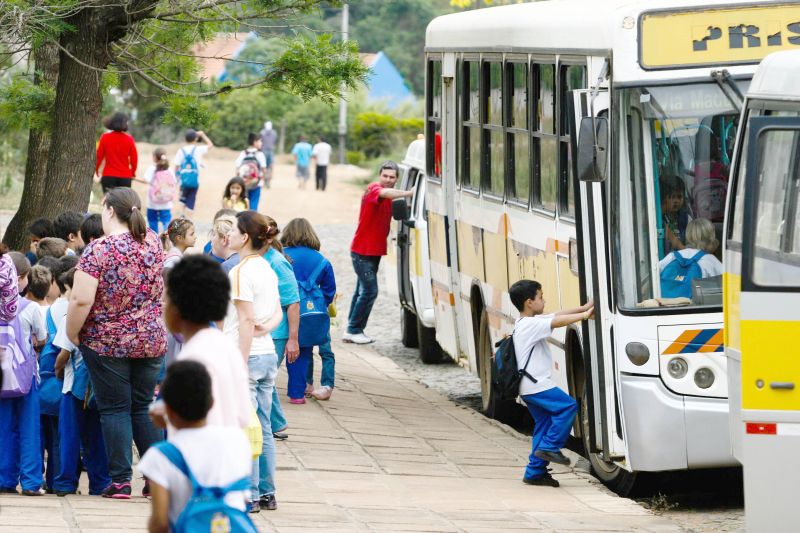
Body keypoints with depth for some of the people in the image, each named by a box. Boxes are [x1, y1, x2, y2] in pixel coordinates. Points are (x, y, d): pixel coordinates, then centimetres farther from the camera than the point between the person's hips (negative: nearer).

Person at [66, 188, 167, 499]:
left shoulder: (98, 250, -16)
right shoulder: (153, 243, 2)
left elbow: (81, 300, -19)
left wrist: (72, 334, -6)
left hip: (107, 342, -5)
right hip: (151, 340, 5)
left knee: (114, 409, 3)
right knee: (144, 408, 13)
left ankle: (120, 480, 1)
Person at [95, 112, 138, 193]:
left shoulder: (105, 138, -4)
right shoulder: (129, 139, -4)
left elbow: (99, 156, 0)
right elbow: (134, 158, 0)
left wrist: (96, 169, 18)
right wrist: (133, 172, 18)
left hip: (108, 175, 0)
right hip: (125, 176, 0)